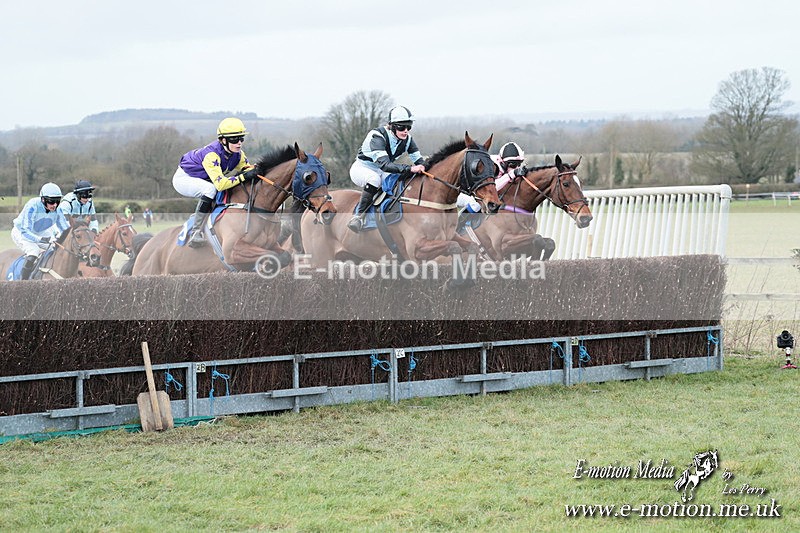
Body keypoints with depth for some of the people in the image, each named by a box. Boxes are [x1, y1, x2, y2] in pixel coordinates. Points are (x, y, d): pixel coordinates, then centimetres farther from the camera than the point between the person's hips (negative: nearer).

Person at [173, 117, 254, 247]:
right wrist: (243, 177, -45)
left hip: (203, 180, 8)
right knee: (210, 189, -34)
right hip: (184, 179, -8)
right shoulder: (212, 155, -36)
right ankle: (196, 231, -30)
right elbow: (220, 184, -44)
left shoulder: (238, 154, -13)